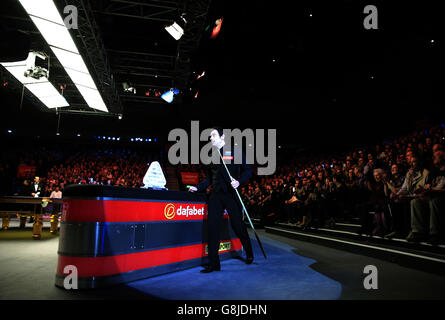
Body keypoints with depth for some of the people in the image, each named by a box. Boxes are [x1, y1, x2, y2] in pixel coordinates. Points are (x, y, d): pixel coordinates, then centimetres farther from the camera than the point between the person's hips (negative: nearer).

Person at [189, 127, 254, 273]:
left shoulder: (235, 152, 3)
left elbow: (247, 170, 0)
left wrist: (239, 181, -16)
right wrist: (197, 187, 7)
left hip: (231, 194, -4)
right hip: (216, 195, 4)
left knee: (237, 225, 3)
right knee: (212, 227, -4)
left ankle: (249, 254, 30)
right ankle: (213, 263, 5)